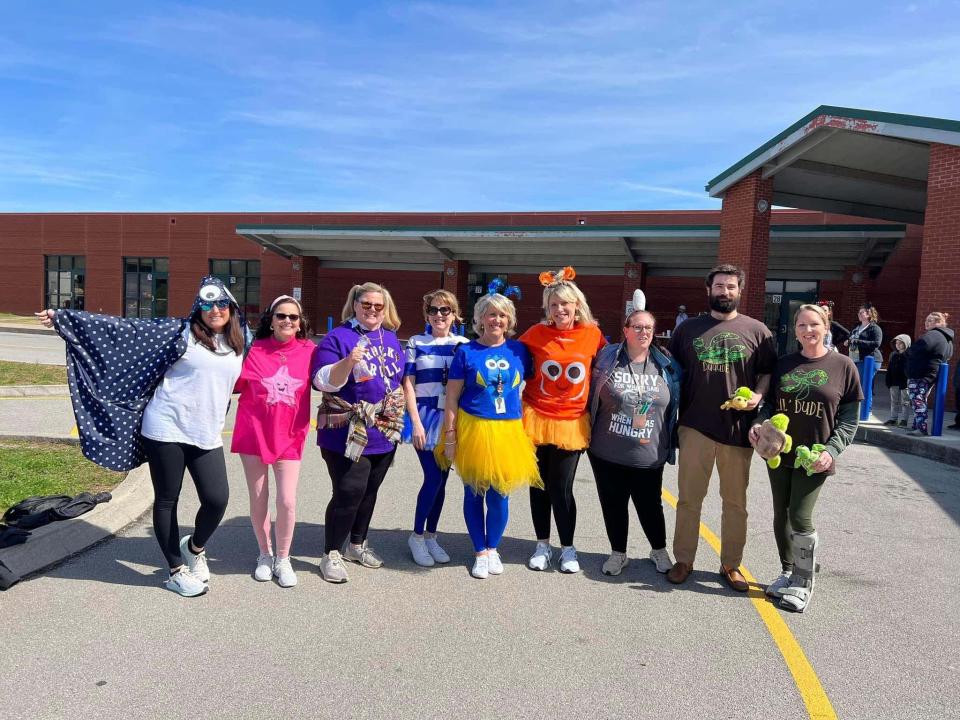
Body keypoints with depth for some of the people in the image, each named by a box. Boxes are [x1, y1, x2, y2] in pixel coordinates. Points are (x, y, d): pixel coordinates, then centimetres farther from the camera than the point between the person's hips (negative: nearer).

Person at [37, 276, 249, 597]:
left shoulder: (239, 342, 8)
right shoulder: (180, 331, -4)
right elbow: (126, 329, -6)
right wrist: (64, 319, -8)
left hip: (207, 436, 4)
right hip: (166, 430, -3)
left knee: (217, 498, -5)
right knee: (167, 499, 7)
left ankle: (195, 548, 27)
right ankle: (176, 570, 24)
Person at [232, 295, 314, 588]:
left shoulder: (309, 350, -2)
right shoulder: (255, 350, -4)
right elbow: (234, 383, -5)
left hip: (289, 437, 0)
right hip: (253, 433, 0)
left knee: (287, 501, -4)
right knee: (258, 498, 10)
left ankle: (283, 559, 19)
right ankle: (265, 554, 32)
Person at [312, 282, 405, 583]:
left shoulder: (391, 338, 11)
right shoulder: (338, 337, -8)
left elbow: (400, 377, 22)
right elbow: (323, 381, -18)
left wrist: (399, 415, 17)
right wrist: (349, 362, -33)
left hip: (385, 432, 6)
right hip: (347, 433, -6)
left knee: (369, 490, 15)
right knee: (349, 492, -8)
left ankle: (357, 544, 33)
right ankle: (331, 555, 9)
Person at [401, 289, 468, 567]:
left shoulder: (464, 345, 5)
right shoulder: (416, 344, 1)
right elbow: (408, 385, -1)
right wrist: (416, 422, -8)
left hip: (451, 419, 3)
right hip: (425, 417, -3)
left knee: (441, 479, 8)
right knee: (433, 477, -8)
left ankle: (430, 536, 23)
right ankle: (417, 536, 10)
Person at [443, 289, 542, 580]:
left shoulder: (519, 350, 3)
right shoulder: (466, 352, -3)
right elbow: (452, 397, -1)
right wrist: (450, 436, -5)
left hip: (508, 433, 1)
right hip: (472, 430, -1)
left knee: (499, 495, 7)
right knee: (474, 494, 10)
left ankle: (492, 548, 31)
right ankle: (480, 552, 28)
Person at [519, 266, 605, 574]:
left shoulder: (593, 334, -4)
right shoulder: (536, 333, -5)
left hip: (572, 422, -1)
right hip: (537, 419, 1)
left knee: (561, 488, 1)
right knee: (539, 485, 11)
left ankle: (568, 548, 21)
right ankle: (542, 545, 28)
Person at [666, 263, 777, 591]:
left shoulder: (757, 330, 4)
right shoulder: (689, 328, 8)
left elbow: (769, 371, 7)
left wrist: (758, 395, -12)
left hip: (738, 428, 0)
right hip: (695, 426, 1)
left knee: (735, 501, 10)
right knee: (689, 497, 7)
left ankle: (731, 564, 25)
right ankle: (683, 560, 20)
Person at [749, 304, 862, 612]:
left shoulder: (842, 366, -3)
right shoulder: (784, 363, 5)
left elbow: (849, 419, -2)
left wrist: (831, 451, -14)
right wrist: (759, 423, -9)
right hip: (778, 453, 4)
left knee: (800, 517, -8)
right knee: (781, 515, 11)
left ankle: (803, 583, 11)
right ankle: (787, 572, 30)